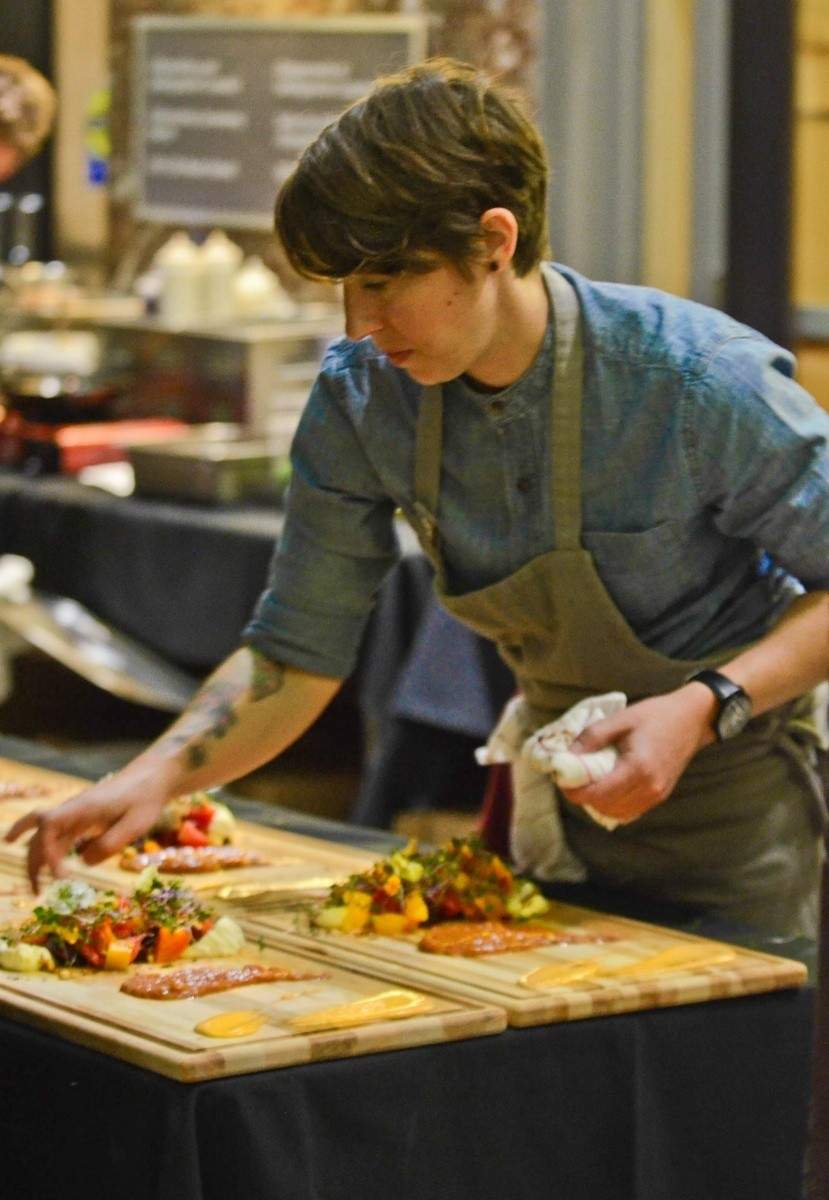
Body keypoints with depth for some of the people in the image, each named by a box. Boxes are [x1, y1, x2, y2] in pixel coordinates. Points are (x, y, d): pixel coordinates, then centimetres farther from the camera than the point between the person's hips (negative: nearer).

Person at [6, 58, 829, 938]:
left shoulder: (702, 383, -27)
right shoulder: (361, 400, -14)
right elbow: (296, 654, -7)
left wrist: (704, 708, -30)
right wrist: (155, 779, -23)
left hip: (732, 786, -4)